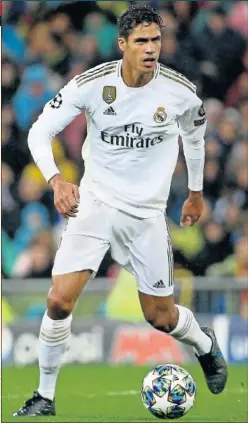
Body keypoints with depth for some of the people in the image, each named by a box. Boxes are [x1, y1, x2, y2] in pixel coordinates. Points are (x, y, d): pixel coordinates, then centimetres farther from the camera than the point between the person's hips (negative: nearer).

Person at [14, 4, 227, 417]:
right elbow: (40, 131, -11)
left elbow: (194, 133, 12)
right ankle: (45, 396, 1)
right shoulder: (92, 83, -15)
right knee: (60, 299, -15)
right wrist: (56, 179, -29)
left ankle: (205, 345, 44)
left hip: (147, 213, 1)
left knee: (161, 317, 8)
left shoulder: (180, 92, -10)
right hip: (95, 201, -1)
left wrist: (196, 191, 22)